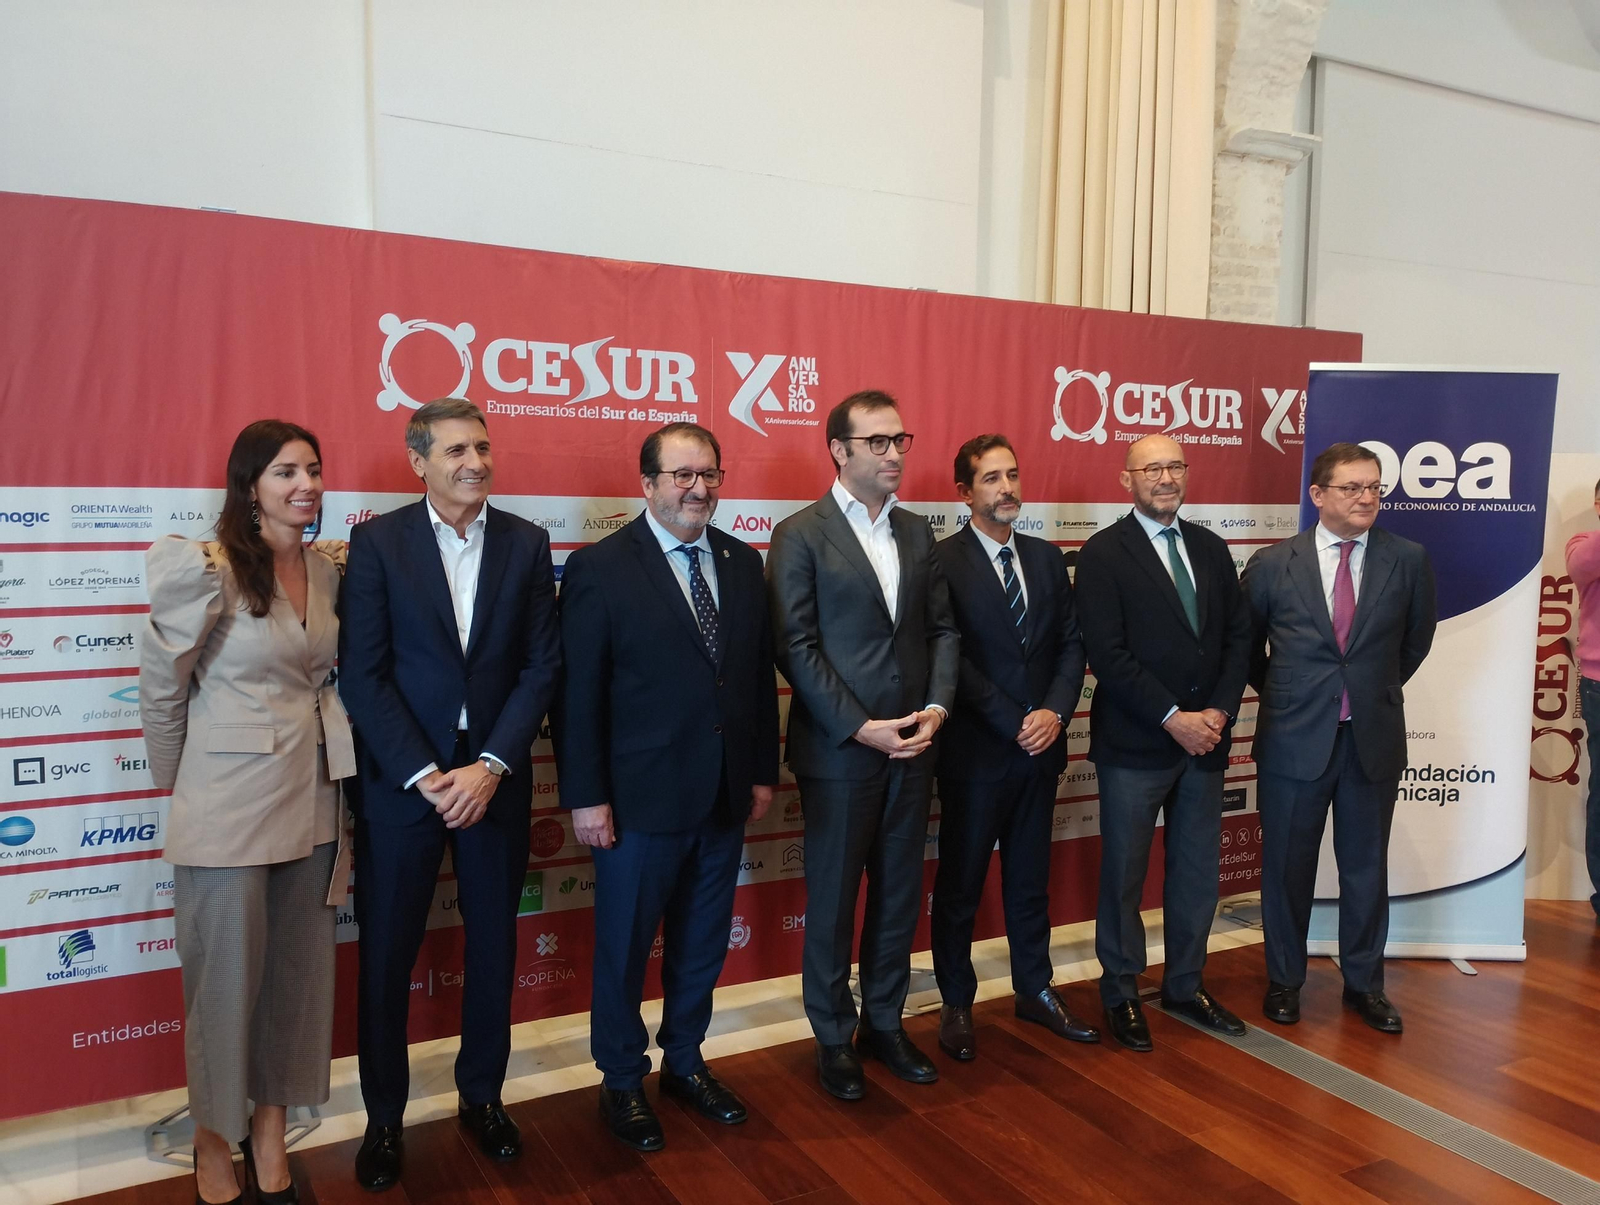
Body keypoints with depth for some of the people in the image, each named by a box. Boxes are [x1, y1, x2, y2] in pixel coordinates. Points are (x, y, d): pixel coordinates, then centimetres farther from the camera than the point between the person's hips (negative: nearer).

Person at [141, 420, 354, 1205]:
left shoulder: (332, 568, 2)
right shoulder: (207, 569, -14)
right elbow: (161, 686, -5)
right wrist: (178, 785, 3)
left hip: (312, 798, 5)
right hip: (229, 804, -5)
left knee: (299, 969, 14)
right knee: (228, 973, 9)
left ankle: (270, 1126, 34)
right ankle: (214, 1140, 32)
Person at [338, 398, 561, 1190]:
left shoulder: (526, 543, 2)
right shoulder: (377, 541, -4)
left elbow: (541, 666, -2)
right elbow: (362, 674, -8)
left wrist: (490, 766, -11)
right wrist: (424, 775, -14)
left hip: (494, 777, 2)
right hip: (401, 780, -2)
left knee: (493, 947, 13)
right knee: (386, 955, 9)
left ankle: (482, 1096, 34)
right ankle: (384, 1116, 29)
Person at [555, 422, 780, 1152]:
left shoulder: (744, 563, 6)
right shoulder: (598, 568, -9)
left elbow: (760, 674, 8)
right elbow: (578, 695, -11)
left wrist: (763, 770, 8)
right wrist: (586, 797, -12)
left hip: (725, 796, 5)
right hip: (640, 799, -4)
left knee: (703, 944, 19)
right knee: (624, 949, 12)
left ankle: (685, 1061, 39)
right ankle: (622, 1082, 33)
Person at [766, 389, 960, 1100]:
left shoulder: (917, 533, 10)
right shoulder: (801, 535, -7)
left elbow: (942, 629, 10)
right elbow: (795, 646, -12)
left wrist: (937, 706, -6)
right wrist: (861, 728, -16)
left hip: (911, 746, 5)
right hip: (838, 750, -5)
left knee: (900, 894, 14)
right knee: (833, 899, 8)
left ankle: (884, 1023, 32)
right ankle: (833, 1037, 26)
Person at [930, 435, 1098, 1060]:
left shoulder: (1047, 558, 9)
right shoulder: (943, 562, -10)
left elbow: (1071, 643, 7)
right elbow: (952, 658, -14)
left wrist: (1055, 712, -9)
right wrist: (1015, 723, -15)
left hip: (1039, 748, 5)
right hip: (975, 750, -5)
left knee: (1030, 879, 18)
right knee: (960, 885, 9)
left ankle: (1035, 991, 33)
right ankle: (956, 1004, 25)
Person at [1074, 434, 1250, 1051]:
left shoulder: (1211, 549, 11)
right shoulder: (1103, 553, -7)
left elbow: (1237, 637, 9)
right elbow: (1107, 653, -14)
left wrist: (1218, 712, -5)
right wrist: (1173, 718, -16)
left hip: (1204, 741, 5)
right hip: (1134, 745, -5)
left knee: (1198, 873, 14)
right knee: (1123, 877, 7)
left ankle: (1184, 984, 32)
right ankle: (1120, 994, 24)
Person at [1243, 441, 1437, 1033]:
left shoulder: (1409, 560, -2)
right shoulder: (1272, 564, -4)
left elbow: (1416, 640, 13)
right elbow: (1245, 645, 10)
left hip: (1374, 738, 1)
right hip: (1294, 738, -1)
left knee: (1366, 866, 13)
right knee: (1287, 866, 9)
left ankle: (1364, 982, 31)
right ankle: (1284, 980, 27)